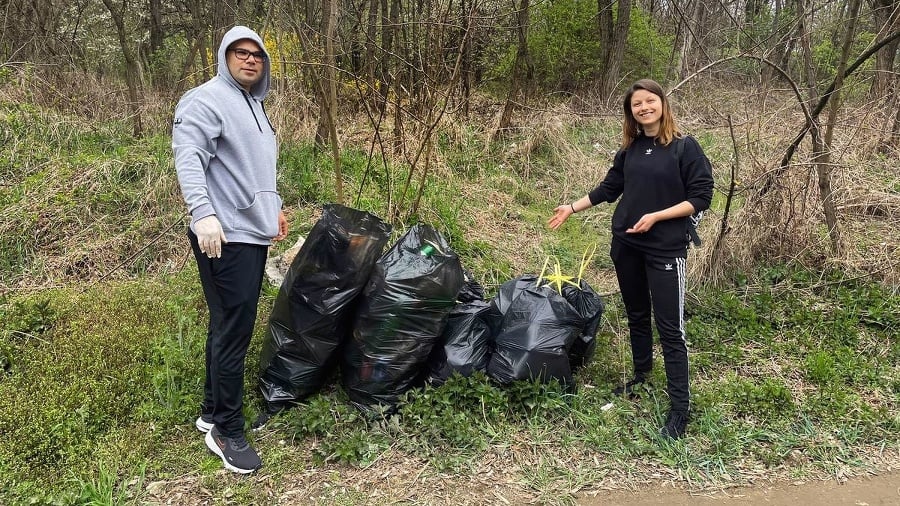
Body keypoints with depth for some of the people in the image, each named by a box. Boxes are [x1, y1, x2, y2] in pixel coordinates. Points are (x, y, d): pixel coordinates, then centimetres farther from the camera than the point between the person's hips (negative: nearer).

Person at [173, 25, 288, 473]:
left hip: (253, 233, 10)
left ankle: (212, 410, 27)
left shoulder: (253, 103, 21)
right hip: (225, 237, -9)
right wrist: (203, 213, -35)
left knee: (229, 326, 15)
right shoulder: (206, 100, -10)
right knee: (234, 330, -7)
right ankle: (227, 431, 4)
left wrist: (273, 206, 31)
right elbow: (188, 158, -23)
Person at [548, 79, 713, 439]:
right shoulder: (630, 149, 8)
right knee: (636, 315, 18)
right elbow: (609, 187, 17)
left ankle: (680, 409, 2)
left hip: (665, 249, -5)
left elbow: (701, 197, -11)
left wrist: (655, 217, -19)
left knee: (669, 326, -5)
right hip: (626, 246, 6)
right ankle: (641, 377, 36)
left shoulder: (685, 147, -8)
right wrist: (572, 208, 11)